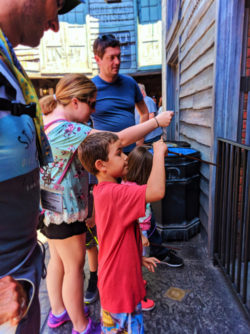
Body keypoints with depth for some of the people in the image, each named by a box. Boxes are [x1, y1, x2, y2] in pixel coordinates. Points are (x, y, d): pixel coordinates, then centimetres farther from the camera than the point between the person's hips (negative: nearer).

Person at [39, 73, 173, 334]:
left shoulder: (51, 122, 5)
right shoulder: (64, 130, -27)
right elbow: (120, 139, -29)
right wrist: (156, 121, -18)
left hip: (51, 207, 10)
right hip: (65, 210, -10)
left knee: (57, 260, 23)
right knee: (74, 266, 7)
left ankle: (57, 312, 44)